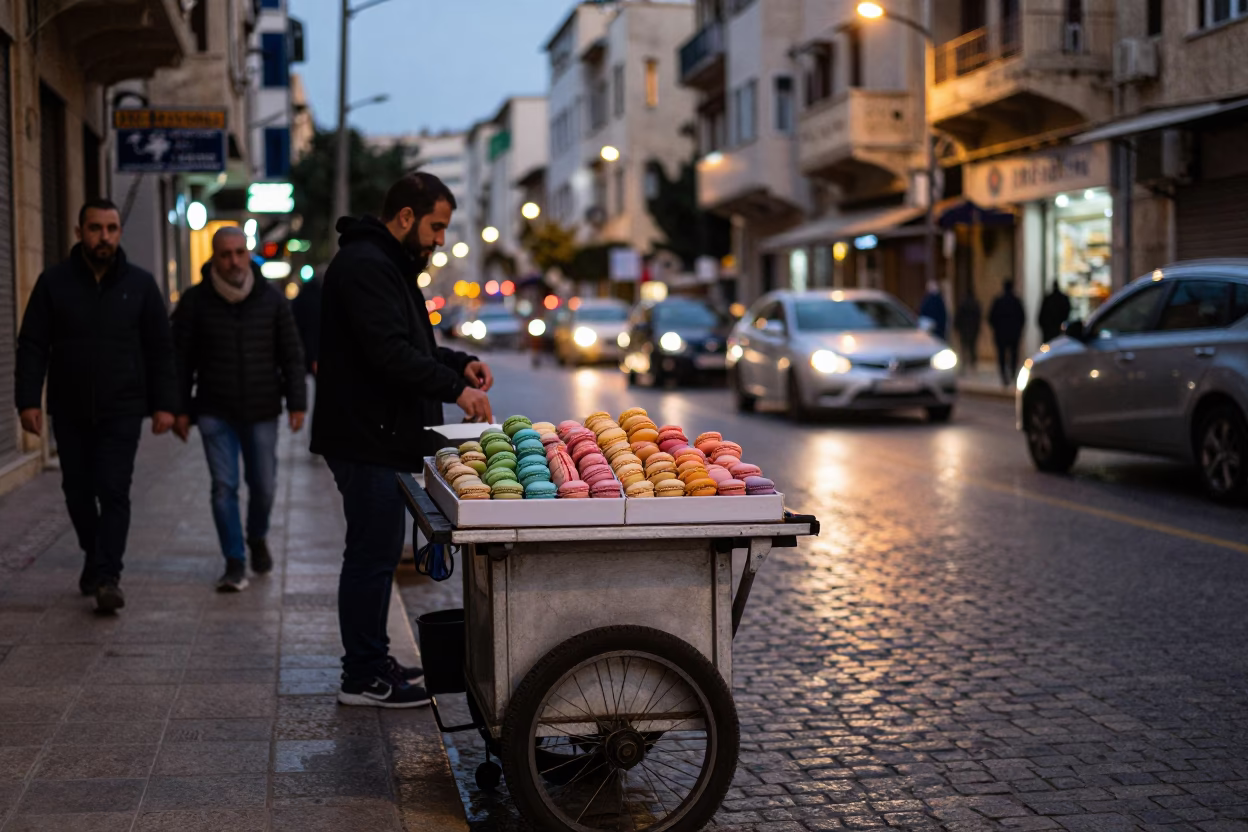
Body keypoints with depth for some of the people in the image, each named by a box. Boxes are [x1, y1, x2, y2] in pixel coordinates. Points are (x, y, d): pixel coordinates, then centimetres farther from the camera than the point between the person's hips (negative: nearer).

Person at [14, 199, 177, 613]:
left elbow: (160, 348, 4)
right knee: (78, 490, 11)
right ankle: (94, 556, 31)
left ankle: (107, 577, -9)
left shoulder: (140, 284, 2)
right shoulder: (54, 282, 2)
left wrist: (164, 404, -2)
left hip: (121, 411, -2)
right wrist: (28, 400, -7)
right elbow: (32, 346, 2)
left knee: (114, 491, -9)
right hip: (70, 411, 2)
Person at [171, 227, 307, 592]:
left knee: (263, 485, 7)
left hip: (261, 412, 1)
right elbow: (181, 359, 2)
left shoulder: (272, 300, 1)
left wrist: (297, 402, -3)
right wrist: (180, 409, -2)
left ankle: (257, 538, 36)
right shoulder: (195, 301, -2)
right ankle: (235, 564, 3)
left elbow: (291, 356, 4)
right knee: (224, 487, -5)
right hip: (215, 412, -1)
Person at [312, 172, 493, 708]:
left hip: (383, 438, 11)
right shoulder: (364, 265, -16)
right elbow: (390, 353, -25)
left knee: (378, 554, 16)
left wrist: (460, 363, 10)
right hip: (367, 441, -11)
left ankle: (372, 661, 26)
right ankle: (363, 677, 3)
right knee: (371, 556, -5)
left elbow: (410, 344, 26)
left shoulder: (388, 264, 19)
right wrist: (455, 388, -21)